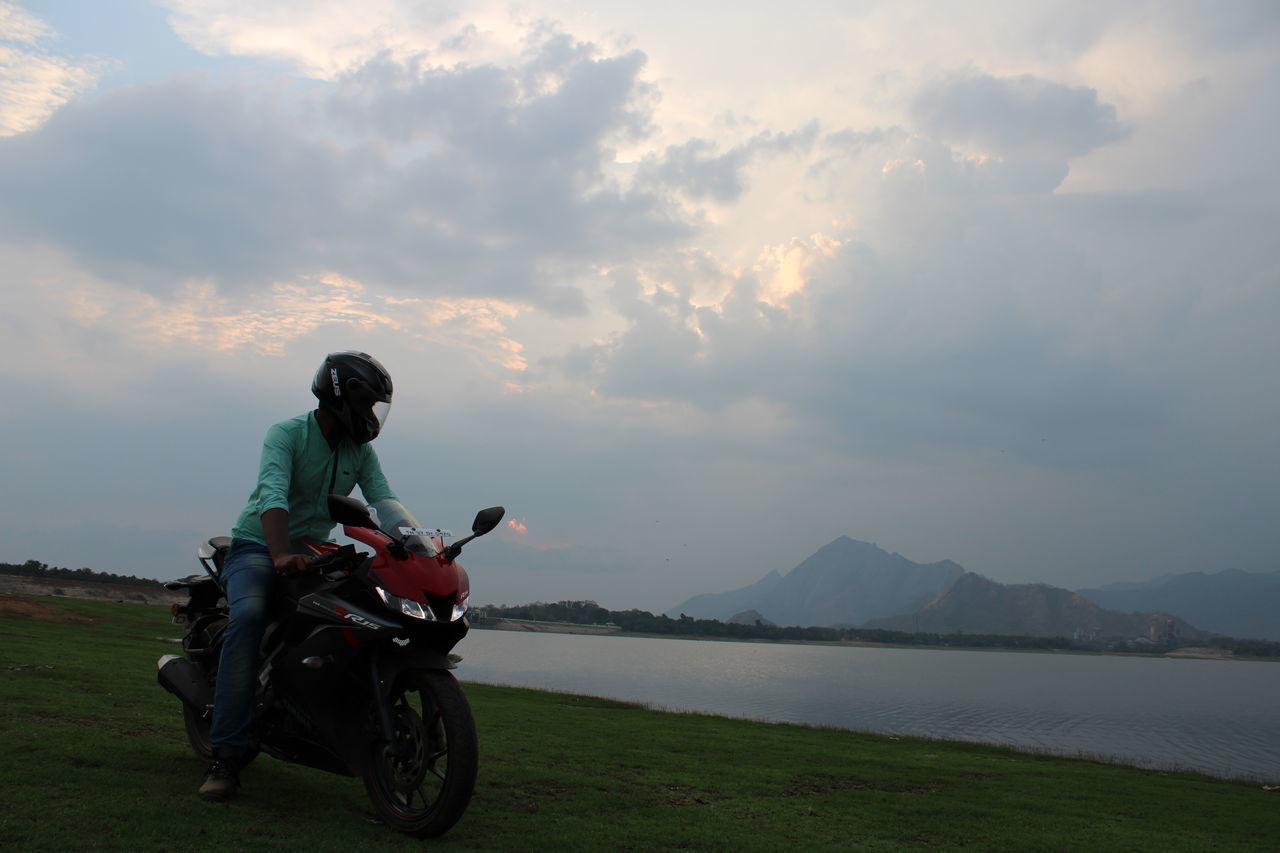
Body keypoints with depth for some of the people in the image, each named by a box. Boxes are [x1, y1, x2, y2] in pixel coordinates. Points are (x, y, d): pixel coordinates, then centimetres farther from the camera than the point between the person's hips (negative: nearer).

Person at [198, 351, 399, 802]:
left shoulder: (361, 451, 6)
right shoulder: (286, 433, -13)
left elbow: (384, 502, -5)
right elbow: (272, 495, -29)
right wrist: (282, 554, -47)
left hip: (313, 552, 6)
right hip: (258, 546, -6)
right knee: (249, 616, -33)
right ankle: (225, 756, -32)